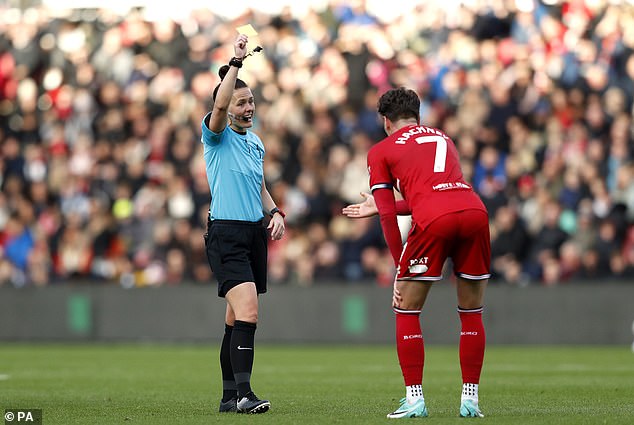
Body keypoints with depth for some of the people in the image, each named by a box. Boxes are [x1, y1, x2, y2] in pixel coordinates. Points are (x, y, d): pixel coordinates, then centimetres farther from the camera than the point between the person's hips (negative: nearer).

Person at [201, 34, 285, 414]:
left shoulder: (256, 143, 17)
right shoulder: (217, 137, -4)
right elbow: (219, 105, -25)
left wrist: (276, 212, 10)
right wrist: (236, 61, -24)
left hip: (255, 233, 7)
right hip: (226, 235, -7)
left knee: (238, 318, 9)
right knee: (247, 313, -20)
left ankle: (230, 396, 13)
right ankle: (243, 393, -22)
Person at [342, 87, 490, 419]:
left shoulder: (381, 151, 18)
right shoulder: (443, 139, 32)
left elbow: (388, 217, 11)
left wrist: (399, 270, 15)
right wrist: (379, 206, 45)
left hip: (433, 222, -4)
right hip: (474, 211, 4)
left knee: (406, 311, 11)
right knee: (471, 314, 15)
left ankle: (414, 398, 7)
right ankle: (470, 399, 13)